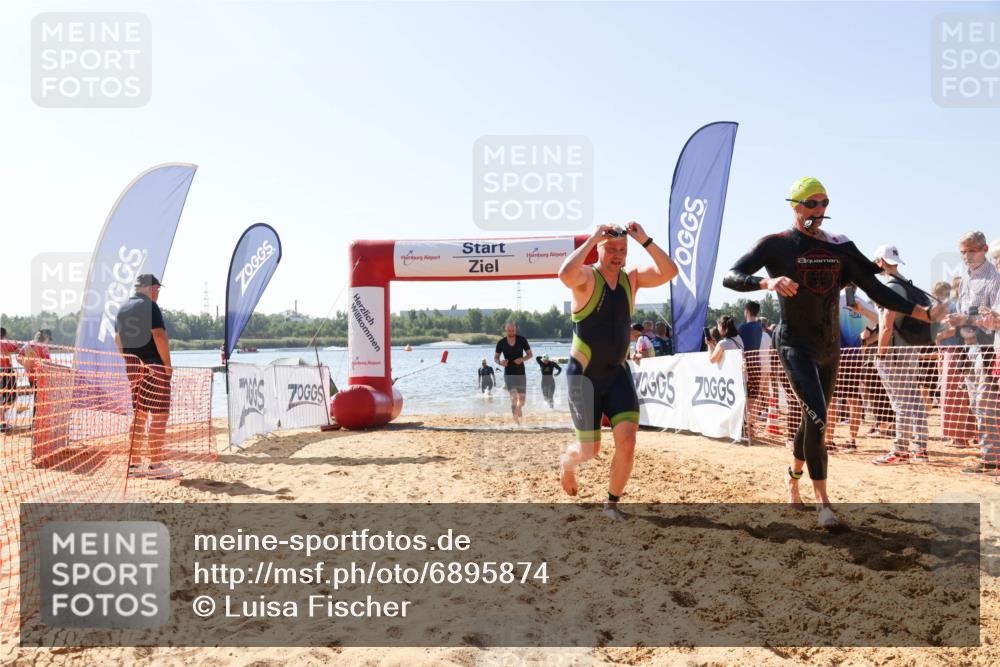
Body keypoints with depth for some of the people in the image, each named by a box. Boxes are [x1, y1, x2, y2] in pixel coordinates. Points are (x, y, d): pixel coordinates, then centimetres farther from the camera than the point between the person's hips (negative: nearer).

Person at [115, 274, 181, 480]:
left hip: (133, 368, 8)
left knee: (139, 414, 13)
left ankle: (134, 464, 15)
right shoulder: (149, 306, -11)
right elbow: (159, 336, -19)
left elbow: (118, 339, 21)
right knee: (159, 414, -5)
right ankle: (156, 465, -5)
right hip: (154, 367, -8)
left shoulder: (123, 308, 15)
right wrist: (168, 363, -13)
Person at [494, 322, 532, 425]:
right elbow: (496, 357, 6)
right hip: (509, 374, -2)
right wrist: (500, 362, -17)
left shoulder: (522, 340, -4)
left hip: (521, 373, 2)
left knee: (522, 400, 8)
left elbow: (530, 354, 2)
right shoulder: (501, 343, -4)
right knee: (514, 397, -20)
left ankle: (519, 409, 43)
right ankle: (516, 422, -16)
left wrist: (522, 359, -18)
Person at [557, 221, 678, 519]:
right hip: (583, 374, -4)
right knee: (589, 450, 4)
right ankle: (566, 462, 42)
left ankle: (612, 504, 9)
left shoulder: (631, 277, 4)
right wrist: (592, 239, -26)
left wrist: (645, 241, -16)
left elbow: (669, 272, -9)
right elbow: (565, 274, -36)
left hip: (617, 372, 4)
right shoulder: (586, 276, -12)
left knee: (627, 440, -11)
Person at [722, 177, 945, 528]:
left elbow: (875, 288, 7)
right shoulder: (776, 244, -7)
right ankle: (822, 501, -11)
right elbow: (730, 277, -16)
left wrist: (923, 313, 0)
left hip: (830, 346, 6)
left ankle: (793, 475, 38)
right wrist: (767, 282, -35)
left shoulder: (840, 246, 8)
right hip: (795, 344, -6)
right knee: (818, 417, -18)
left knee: (814, 419, 13)